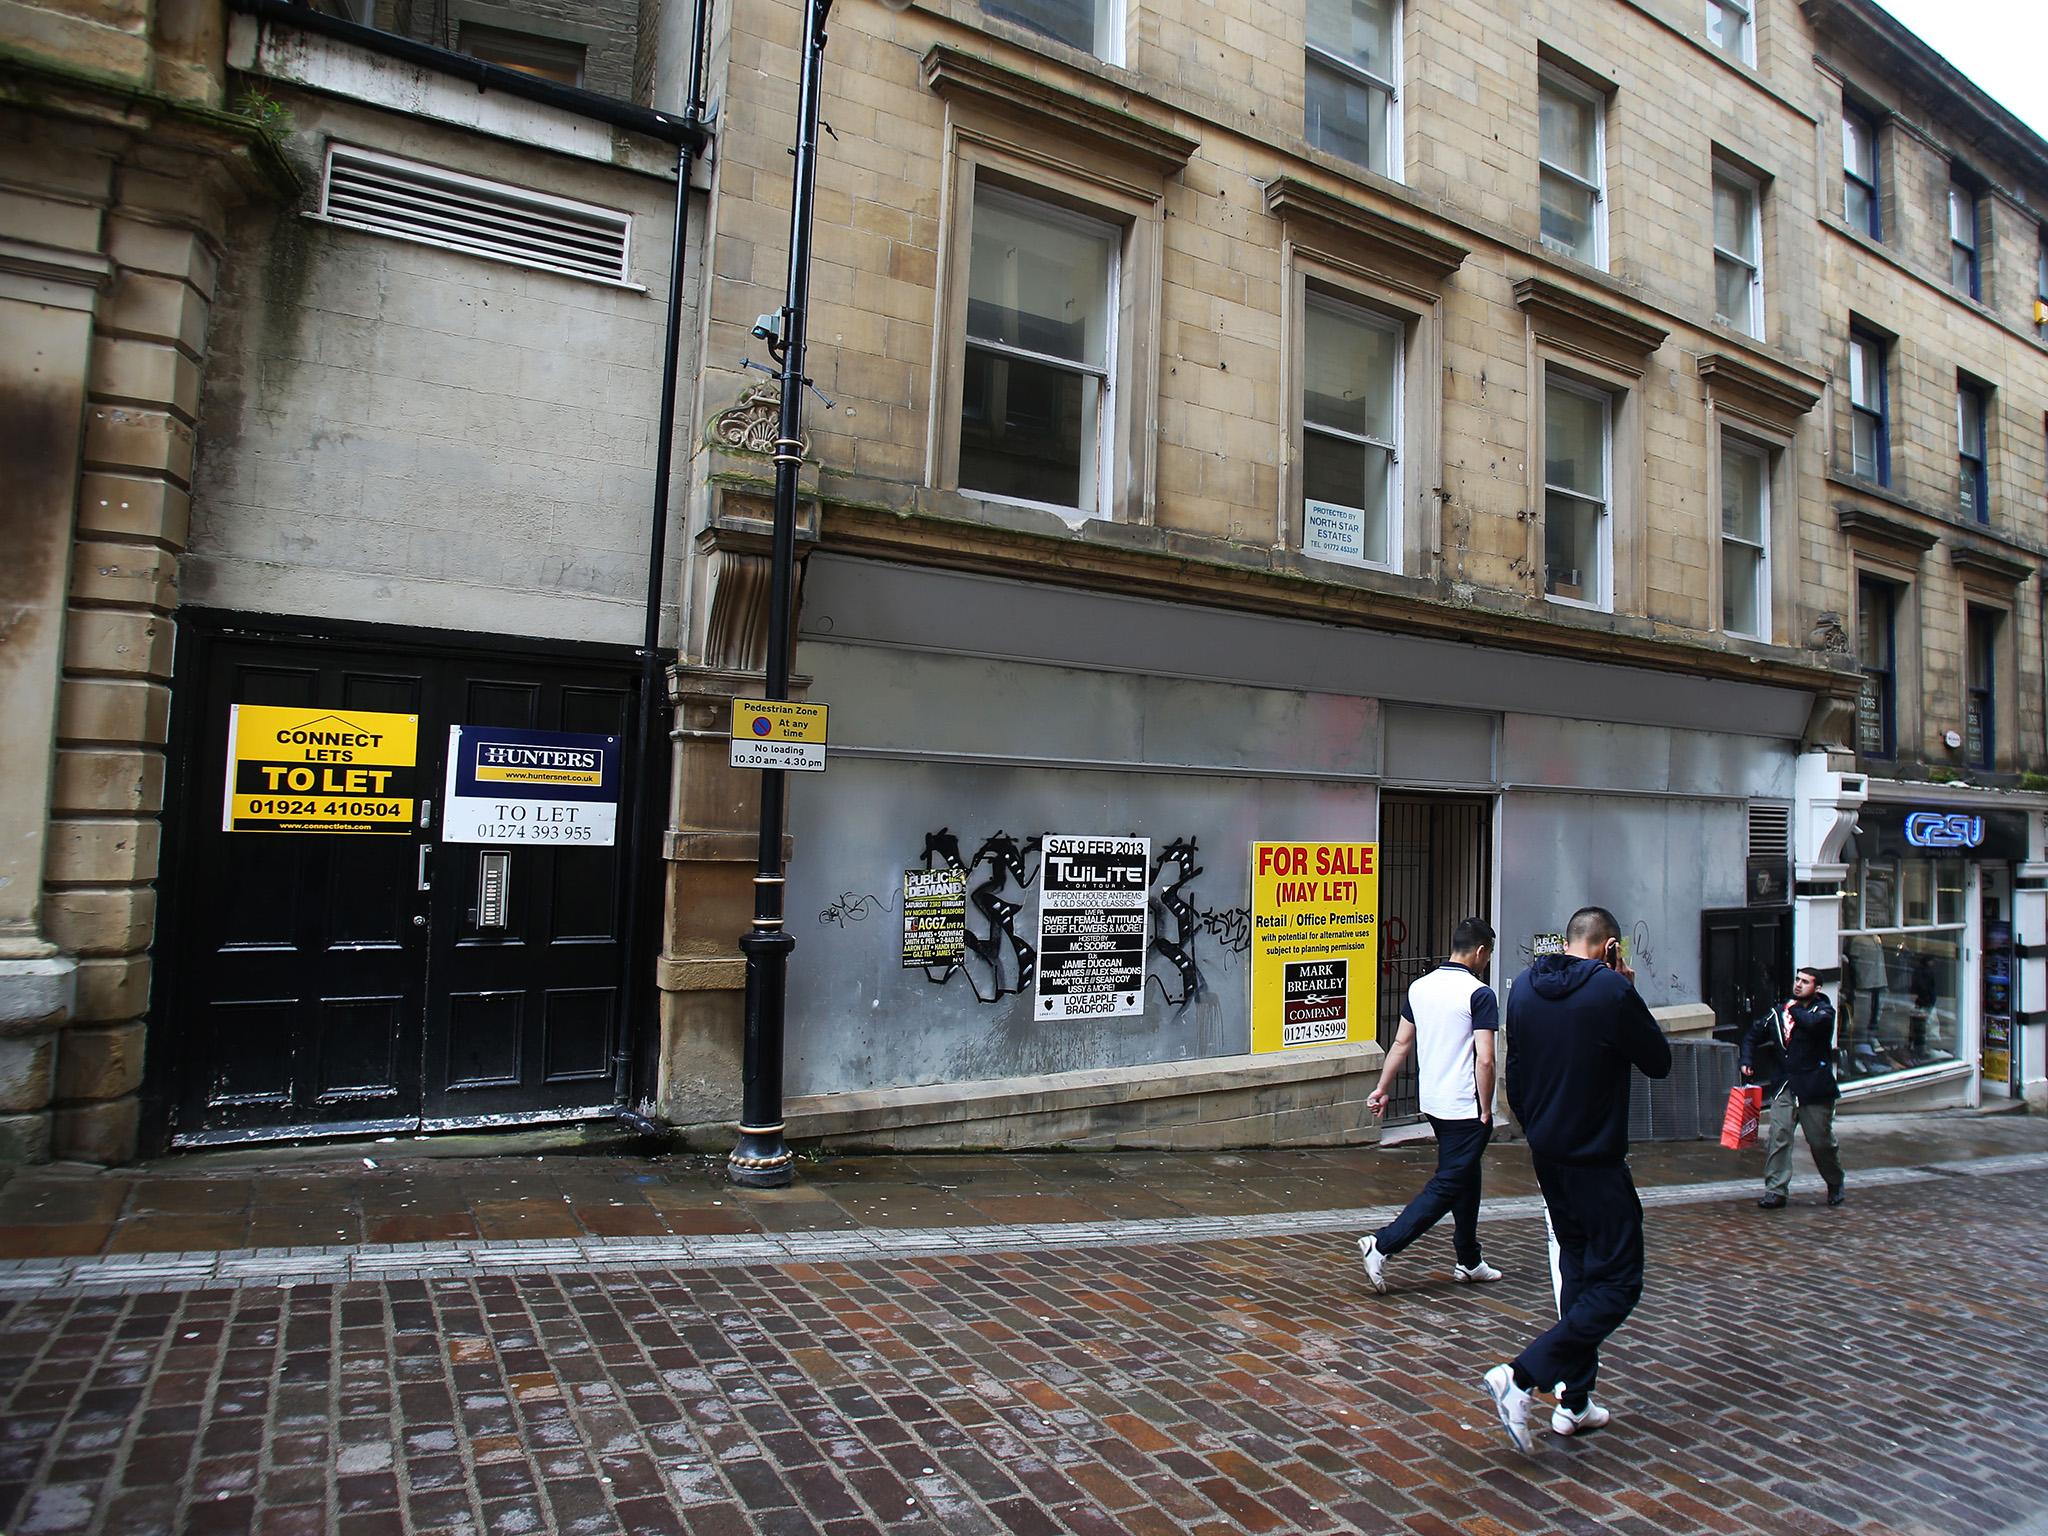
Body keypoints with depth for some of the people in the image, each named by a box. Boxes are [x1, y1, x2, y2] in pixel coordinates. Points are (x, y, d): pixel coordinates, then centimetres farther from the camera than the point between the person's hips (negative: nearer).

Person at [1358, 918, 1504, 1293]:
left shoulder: (1419, 987, 5)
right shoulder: (1480, 994, -15)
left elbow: (1401, 1044, 10)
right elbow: (1485, 1059, -18)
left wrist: (1381, 1088, 15)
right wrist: (1486, 1111, -10)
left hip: (1433, 1104, 7)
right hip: (1466, 1108, -7)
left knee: (1466, 1178, 20)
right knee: (1447, 1186, -3)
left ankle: (1468, 1262, 29)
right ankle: (1383, 1244, -11)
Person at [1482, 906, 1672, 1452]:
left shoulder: (1523, 987, 4)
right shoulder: (1612, 991, -17)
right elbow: (1659, 1063, -3)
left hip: (1546, 1155, 7)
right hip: (1595, 1160, -7)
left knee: (1577, 1271, 19)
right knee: (1616, 1284, 1)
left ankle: (1574, 1401, 24)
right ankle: (1521, 1377, -10)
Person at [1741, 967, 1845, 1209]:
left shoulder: (1824, 1010, -3)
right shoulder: (1778, 1012, 9)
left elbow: (1815, 1023, -28)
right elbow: (1753, 1035, 21)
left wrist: (1795, 1010, -9)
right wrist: (1747, 1061, 6)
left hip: (1815, 1087, -3)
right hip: (1783, 1087, 3)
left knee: (1821, 1141, 8)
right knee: (1778, 1136, -8)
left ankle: (1836, 1186, 34)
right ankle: (1776, 1190, -4)